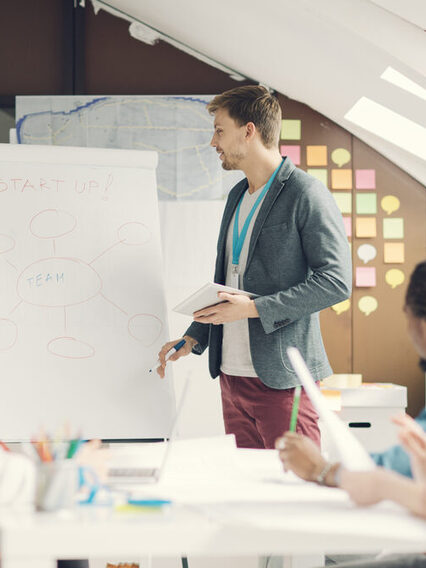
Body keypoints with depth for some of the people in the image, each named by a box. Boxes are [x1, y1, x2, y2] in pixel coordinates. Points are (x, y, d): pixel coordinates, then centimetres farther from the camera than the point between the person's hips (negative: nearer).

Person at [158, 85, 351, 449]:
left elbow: (336, 281, -16)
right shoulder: (238, 196, 17)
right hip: (231, 374, 8)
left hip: (281, 378, -8)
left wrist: (254, 308, -19)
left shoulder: (307, 194, -9)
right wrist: (193, 337, 14)